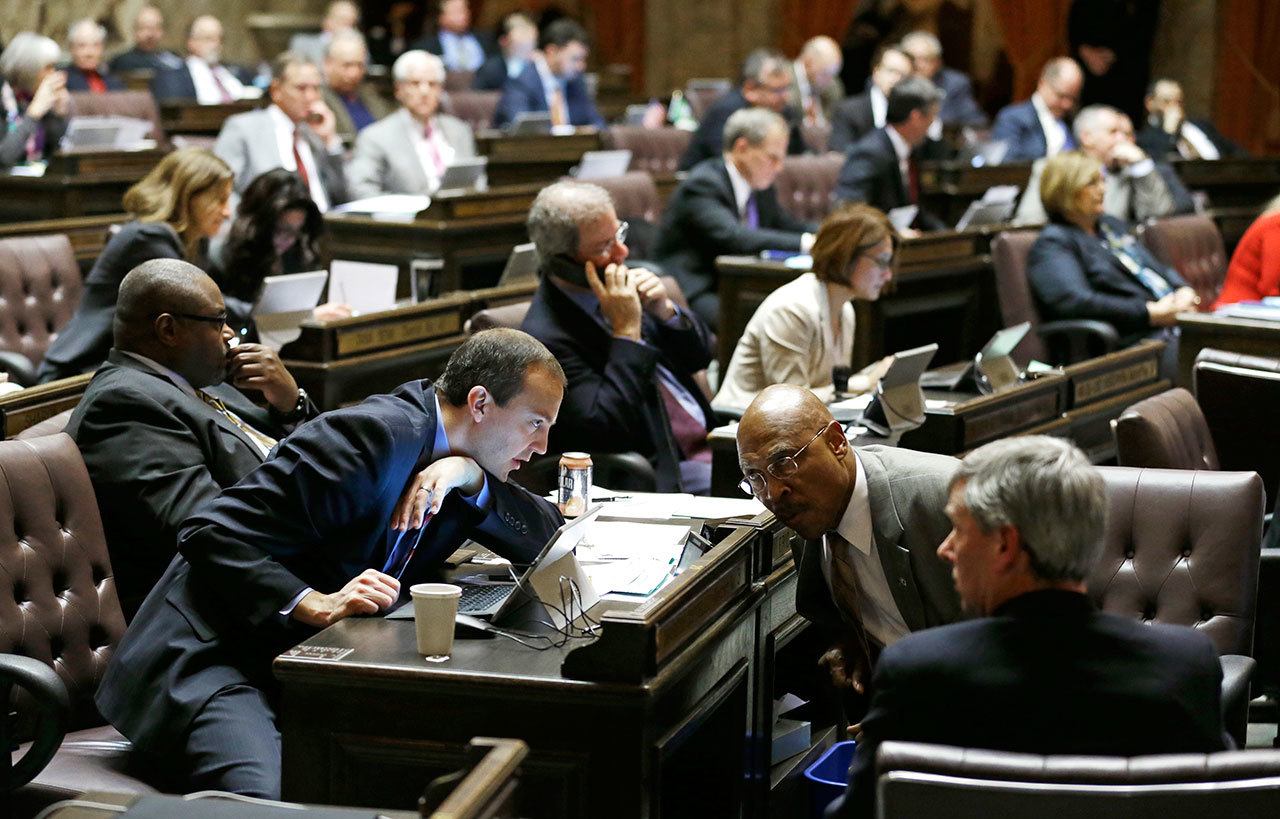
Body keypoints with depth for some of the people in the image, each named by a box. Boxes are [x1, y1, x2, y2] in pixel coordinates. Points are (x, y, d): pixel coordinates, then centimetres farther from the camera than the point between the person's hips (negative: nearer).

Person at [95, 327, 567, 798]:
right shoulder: (377, 435, -18)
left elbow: (548, 540, 6)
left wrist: (470, 476, -11)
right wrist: (318, 606, -33)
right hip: (215, 657, -8)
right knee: (271, 800, -36)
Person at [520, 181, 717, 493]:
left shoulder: (621, 285, 7)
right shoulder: (546, 338, -17)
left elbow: (699, 356, 14)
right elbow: (607, 430, -24)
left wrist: (665, 310, -7)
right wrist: (627, 331, -21)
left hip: (712, 441, 8)